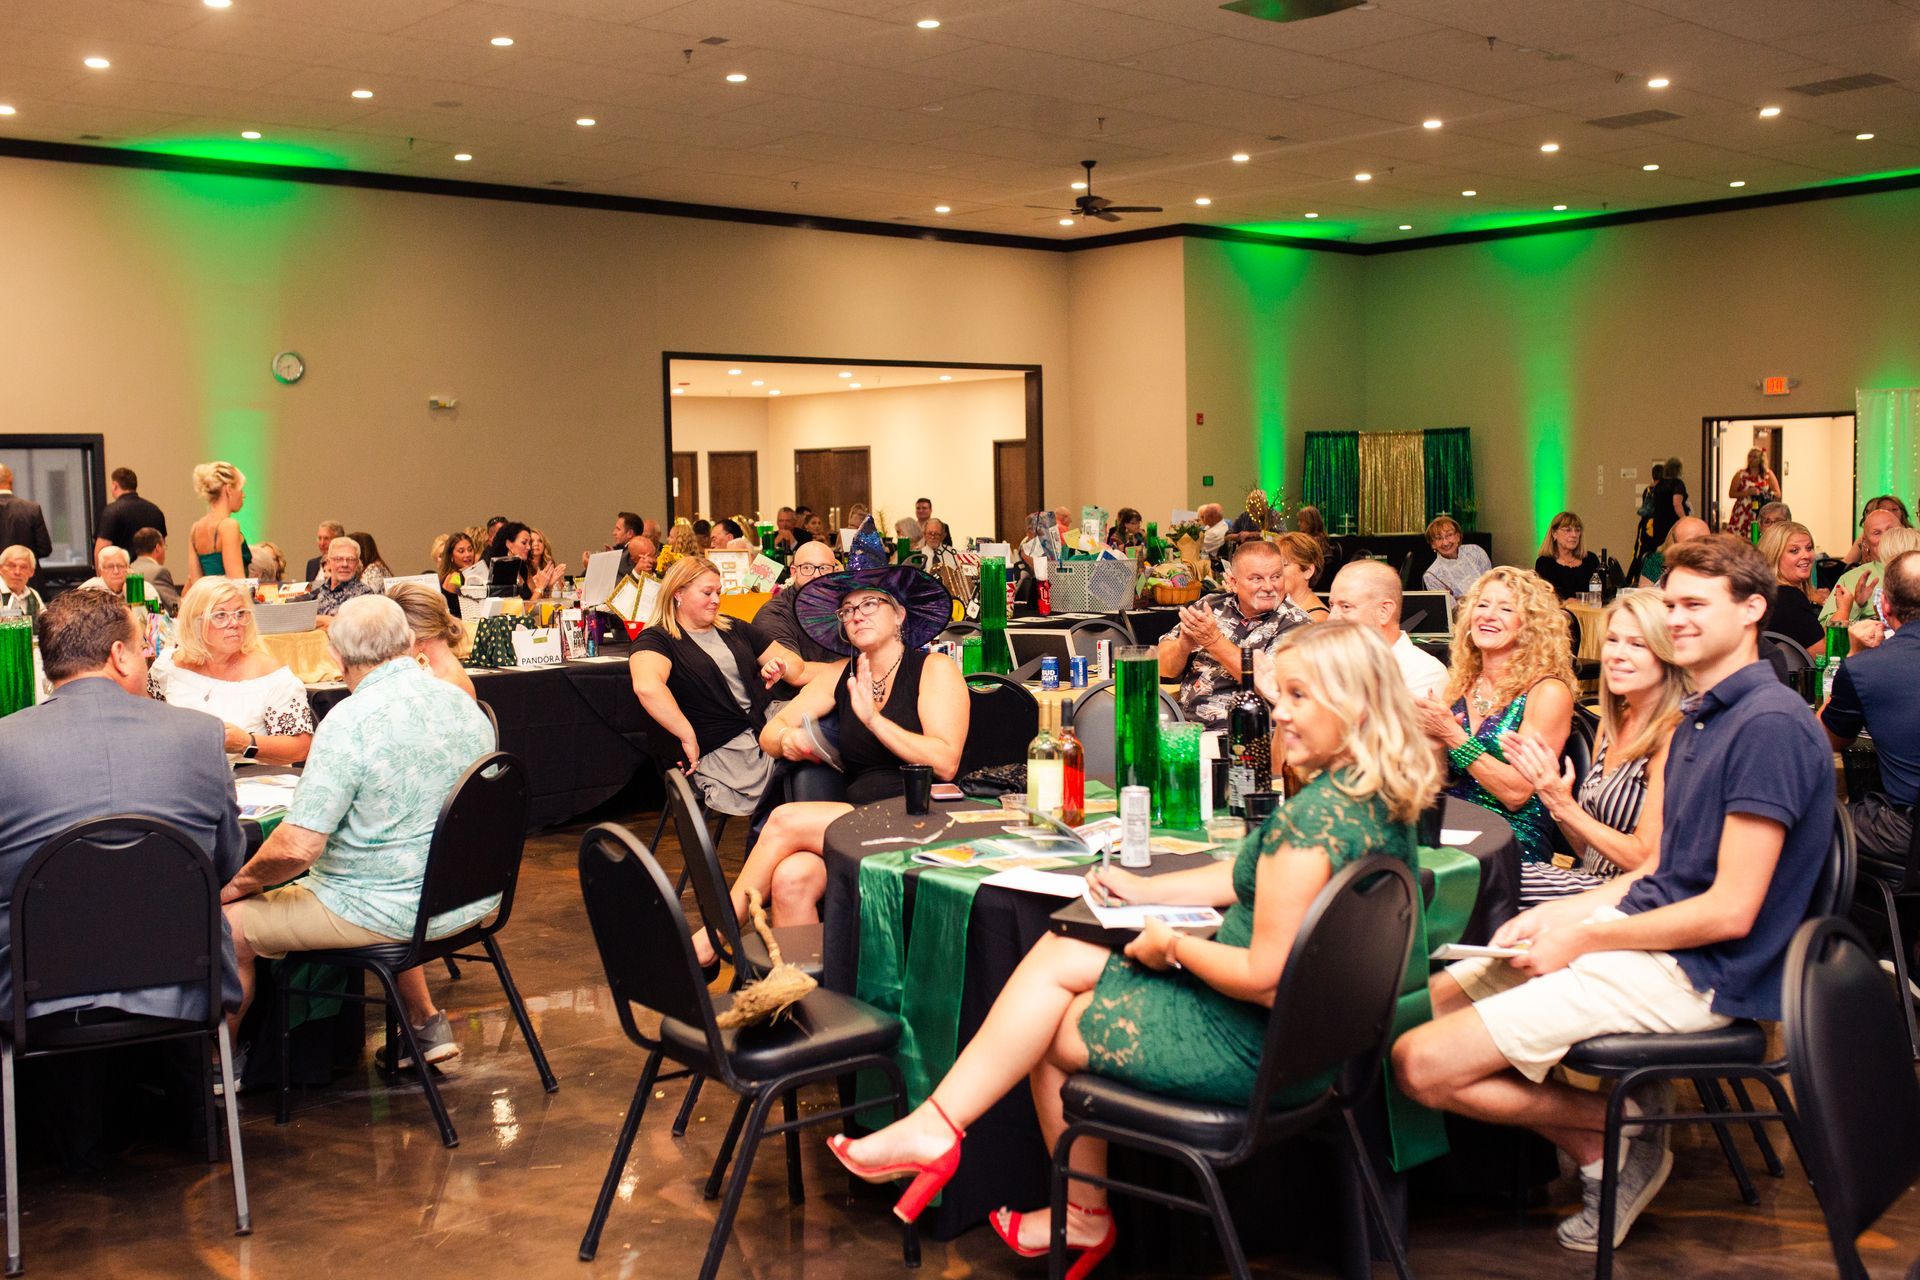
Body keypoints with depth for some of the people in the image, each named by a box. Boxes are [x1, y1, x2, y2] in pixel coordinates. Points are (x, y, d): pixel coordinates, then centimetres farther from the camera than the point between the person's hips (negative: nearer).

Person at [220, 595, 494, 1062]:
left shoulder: (351, 721, -20)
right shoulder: (464, 703, 3)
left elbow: (298, 846, -22)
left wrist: (243, 880, -3)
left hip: (390, 911, -7)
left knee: (229, 923, 7)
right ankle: (428, 1024, 33)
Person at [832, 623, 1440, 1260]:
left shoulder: (1315, 816, -28)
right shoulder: (1383, 800, 3)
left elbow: (1264, 978, -28)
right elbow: (1251, 876, 15)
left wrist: (1172, 943, -10)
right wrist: (1147, 889, 13)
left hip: (1258, 1048, -10)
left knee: (1050, 1031, 7)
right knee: (1057, 955, 8)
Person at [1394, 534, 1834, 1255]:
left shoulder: (1771, 725, -17)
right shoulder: (1702, 718, 15)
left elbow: (1730, 911, -21)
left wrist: (1582, 938, -14)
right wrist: (1556, 914, 4)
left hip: (1696, 974, -10)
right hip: (1646, 931, 10)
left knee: (1423, 1064, -17)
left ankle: (1624, 1129, 3)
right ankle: (1601, 1159, 7)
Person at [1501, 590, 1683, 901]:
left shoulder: (1672, 735, -15)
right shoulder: (1613, 723, 10)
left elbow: (1647, 860, -17)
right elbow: (1588, 850, 12)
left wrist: (1565, 805, -15)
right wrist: (1549, 787, -3)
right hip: (1591, 881, 7)